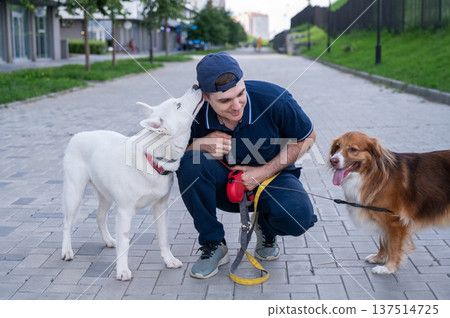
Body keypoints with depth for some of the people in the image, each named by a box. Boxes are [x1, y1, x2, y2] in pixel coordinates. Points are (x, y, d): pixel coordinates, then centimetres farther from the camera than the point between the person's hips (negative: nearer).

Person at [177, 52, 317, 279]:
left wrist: (264, 172, -16)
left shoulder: (273, 99, -24)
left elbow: (306, 137, -8)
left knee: (299, 216, -33)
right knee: (190, 163, -30)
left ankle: (266, 229, 8)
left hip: (272, 176, -1)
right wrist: (201, 144, -29)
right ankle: (213, 245, -11)